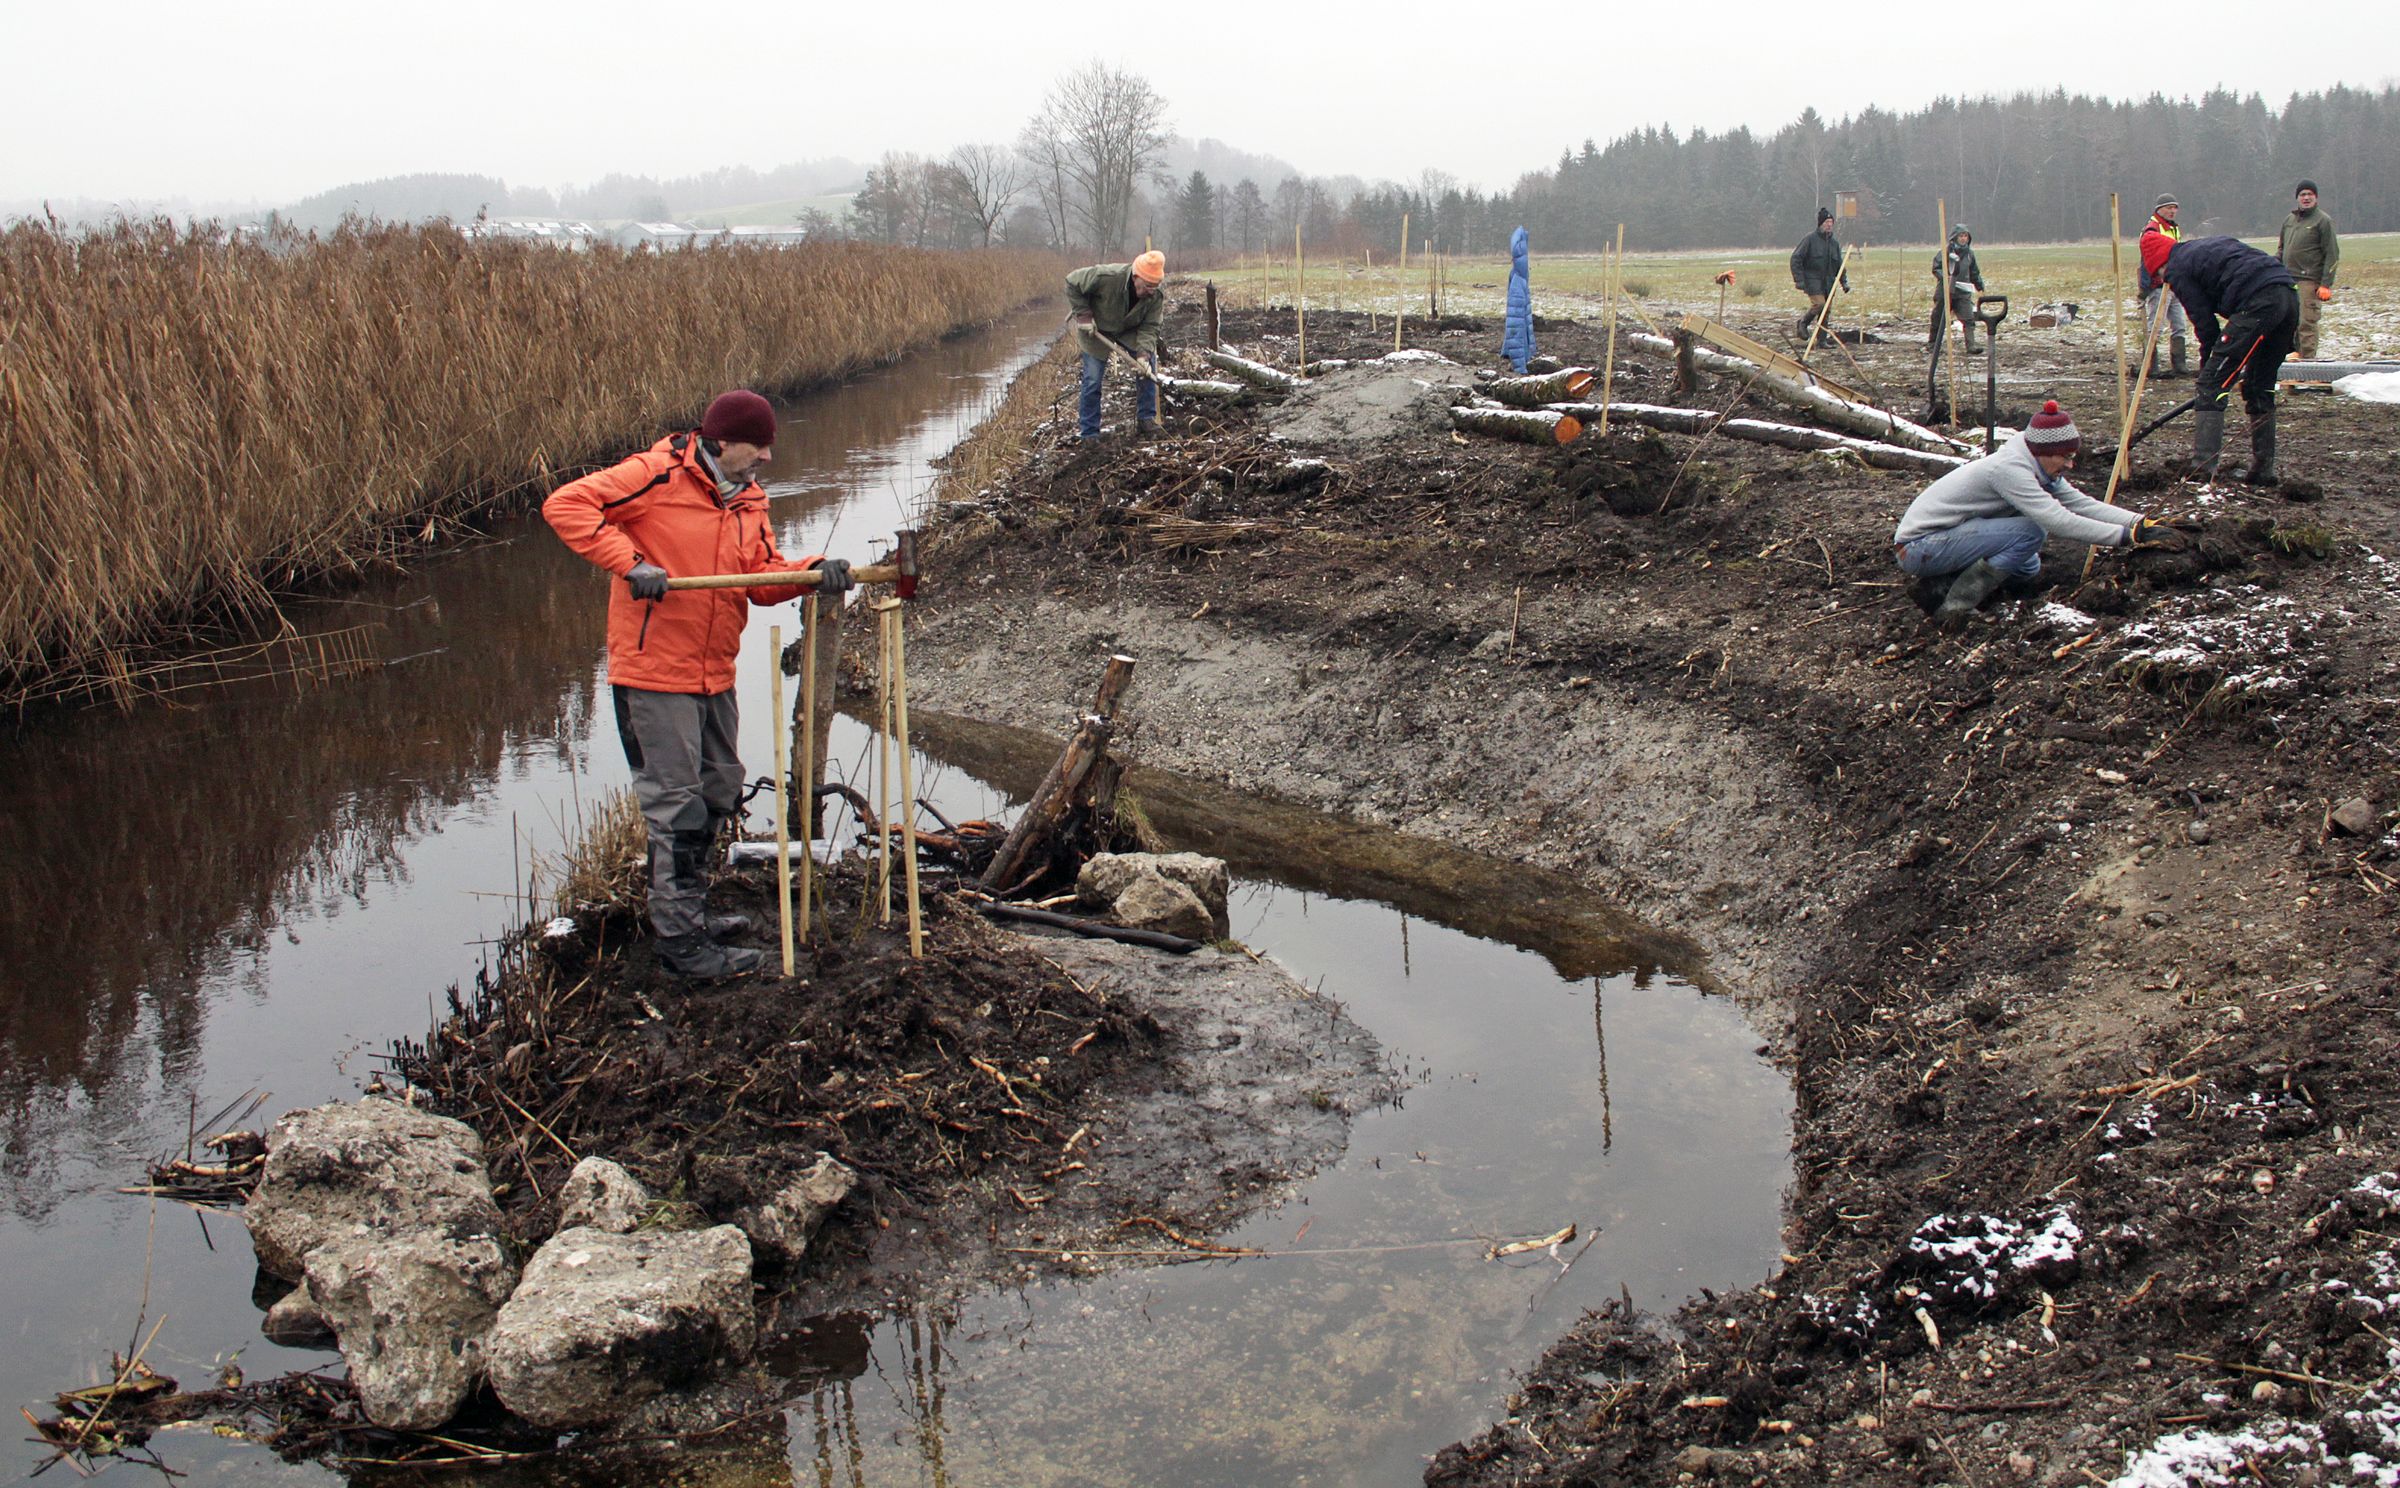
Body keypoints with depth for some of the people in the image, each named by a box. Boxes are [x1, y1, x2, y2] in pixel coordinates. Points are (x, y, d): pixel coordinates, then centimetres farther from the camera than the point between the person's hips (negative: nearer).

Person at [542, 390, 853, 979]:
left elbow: (762, 574, 2)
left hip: (714, 674, 8)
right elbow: (566, 505, -18)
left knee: (718, 792, 19)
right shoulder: (657, 475, -14)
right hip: (654, 670, -8)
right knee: (677, 806, -4)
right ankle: (680, 940, 5)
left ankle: (688, 909, 35)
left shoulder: (750, 498, 10)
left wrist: (812, 573, -17)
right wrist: (629, 561, -26)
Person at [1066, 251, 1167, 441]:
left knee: (1148, 368, -10)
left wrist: (1144, 353, -37)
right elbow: (1072, 283, -23)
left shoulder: (1156, 295, -25)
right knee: (1092, 381, -6)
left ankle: (1146, 418, 6)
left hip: (1130, 332, 3)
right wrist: (1083, 315, -26)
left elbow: (1149, 327, -21)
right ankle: (1089, 433, 6)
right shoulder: (1105, 277, -37)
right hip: (1096, 330, -3)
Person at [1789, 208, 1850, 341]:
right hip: (1812, 280, -6)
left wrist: (1844, 282, 10)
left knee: (1826, 312, 3)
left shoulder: (1835, 242, 13)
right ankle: (1802, 324, 3)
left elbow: (1839, 265, 21)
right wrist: (1799, 280, -13)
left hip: (1829, 282, 6)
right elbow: (1796, 258, -6)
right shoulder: (1810, 239, -5)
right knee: (1819, 304, -21)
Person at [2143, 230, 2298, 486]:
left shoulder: (2178, 269, 8)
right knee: (2260, 388, 20)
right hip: (2290, 298, 9)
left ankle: (2202, 470, -12)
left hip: (2257, 303, -9)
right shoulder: (2204, 248, 32)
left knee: (2211, 386, -5)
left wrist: (2209, 368, 17)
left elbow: (2205, 324, 6)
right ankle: (2263, 470, 23)